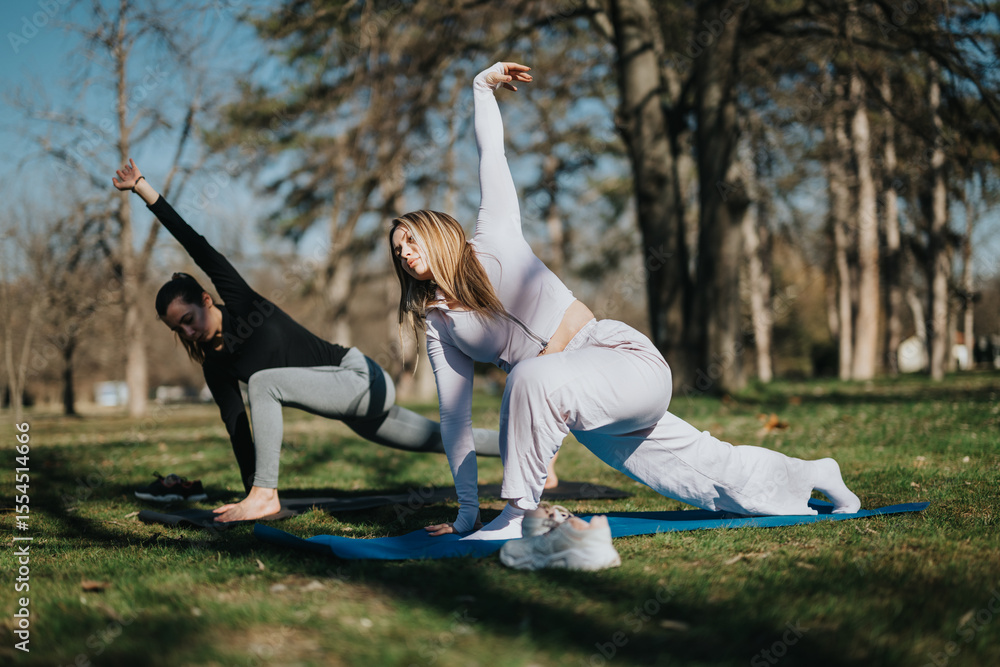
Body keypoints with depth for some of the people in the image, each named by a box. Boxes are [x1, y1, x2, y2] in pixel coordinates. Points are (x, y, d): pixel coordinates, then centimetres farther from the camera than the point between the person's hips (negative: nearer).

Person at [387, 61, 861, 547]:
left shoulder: (494, 242, -2)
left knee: (531, 376, -36)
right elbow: (454, 416, 10)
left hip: (630, 361, -7)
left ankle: (518, 514, -27)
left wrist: (482, 88, -10)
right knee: (698, 464, 15)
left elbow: (491, 156, -1)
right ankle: (810, 475, 36)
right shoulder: (439, 326, 11)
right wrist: (466, 507, 8)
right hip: (589, 419, 7)